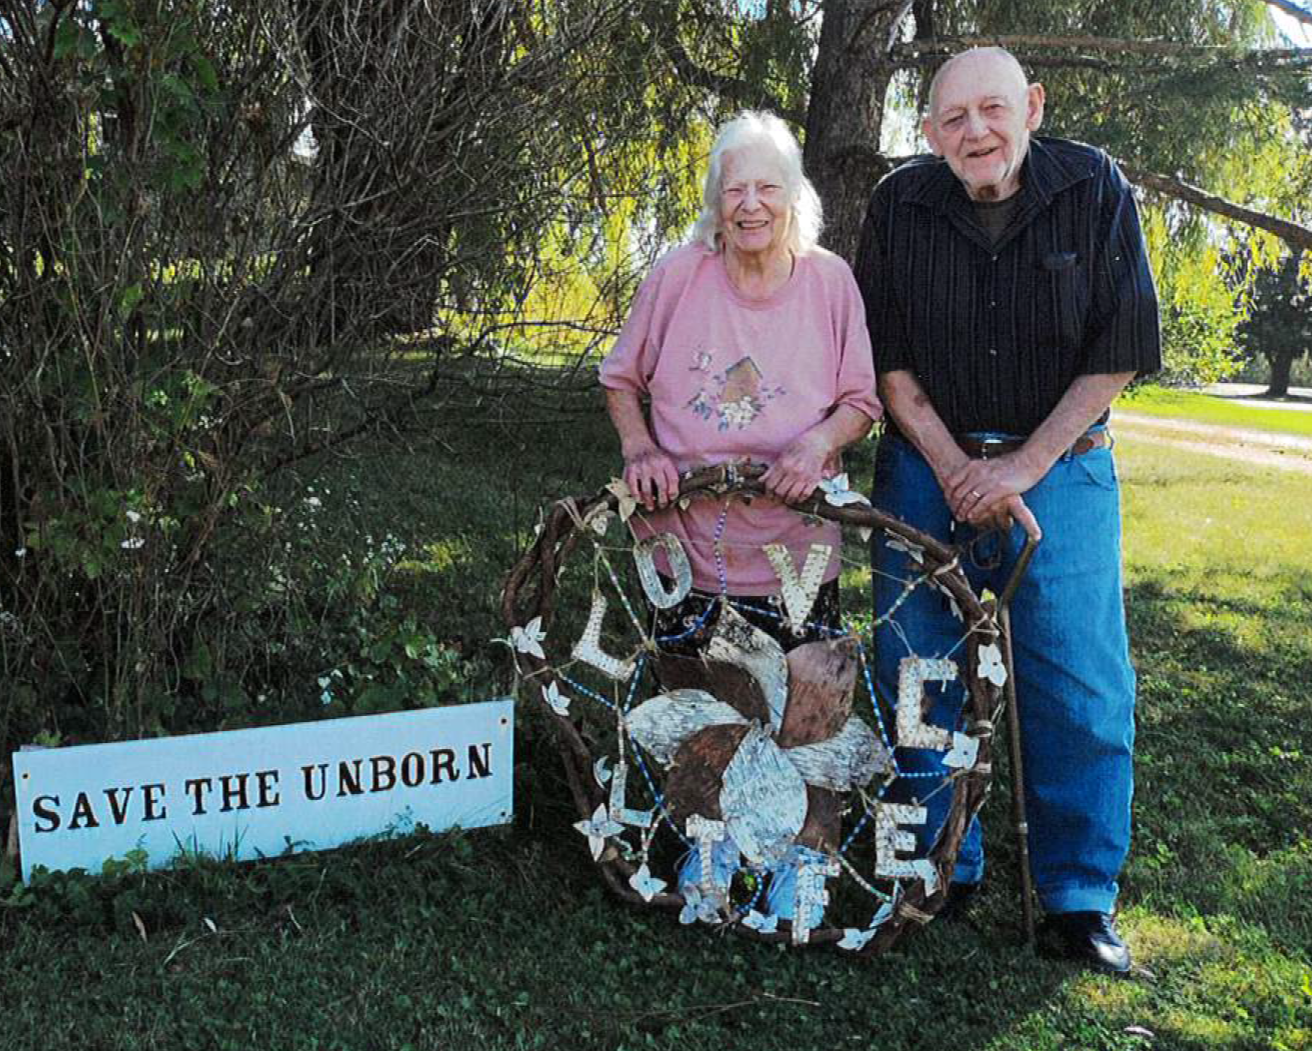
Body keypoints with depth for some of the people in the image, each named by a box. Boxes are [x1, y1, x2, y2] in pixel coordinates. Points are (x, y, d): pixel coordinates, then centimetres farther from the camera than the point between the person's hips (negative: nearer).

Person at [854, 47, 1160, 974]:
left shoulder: (1095, 190, -5)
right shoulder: (900, 205, -1)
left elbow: (1118, 352, -6)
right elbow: (888, 360, 0)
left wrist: (1020, 468, -11)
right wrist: (957, 472, -9)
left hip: (1060, 467, -1)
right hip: (929, 467, 2)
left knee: (1082, 683, -3)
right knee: (917, 676, 4)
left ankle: (1080, 898, 11)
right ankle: (942, 866, 21)